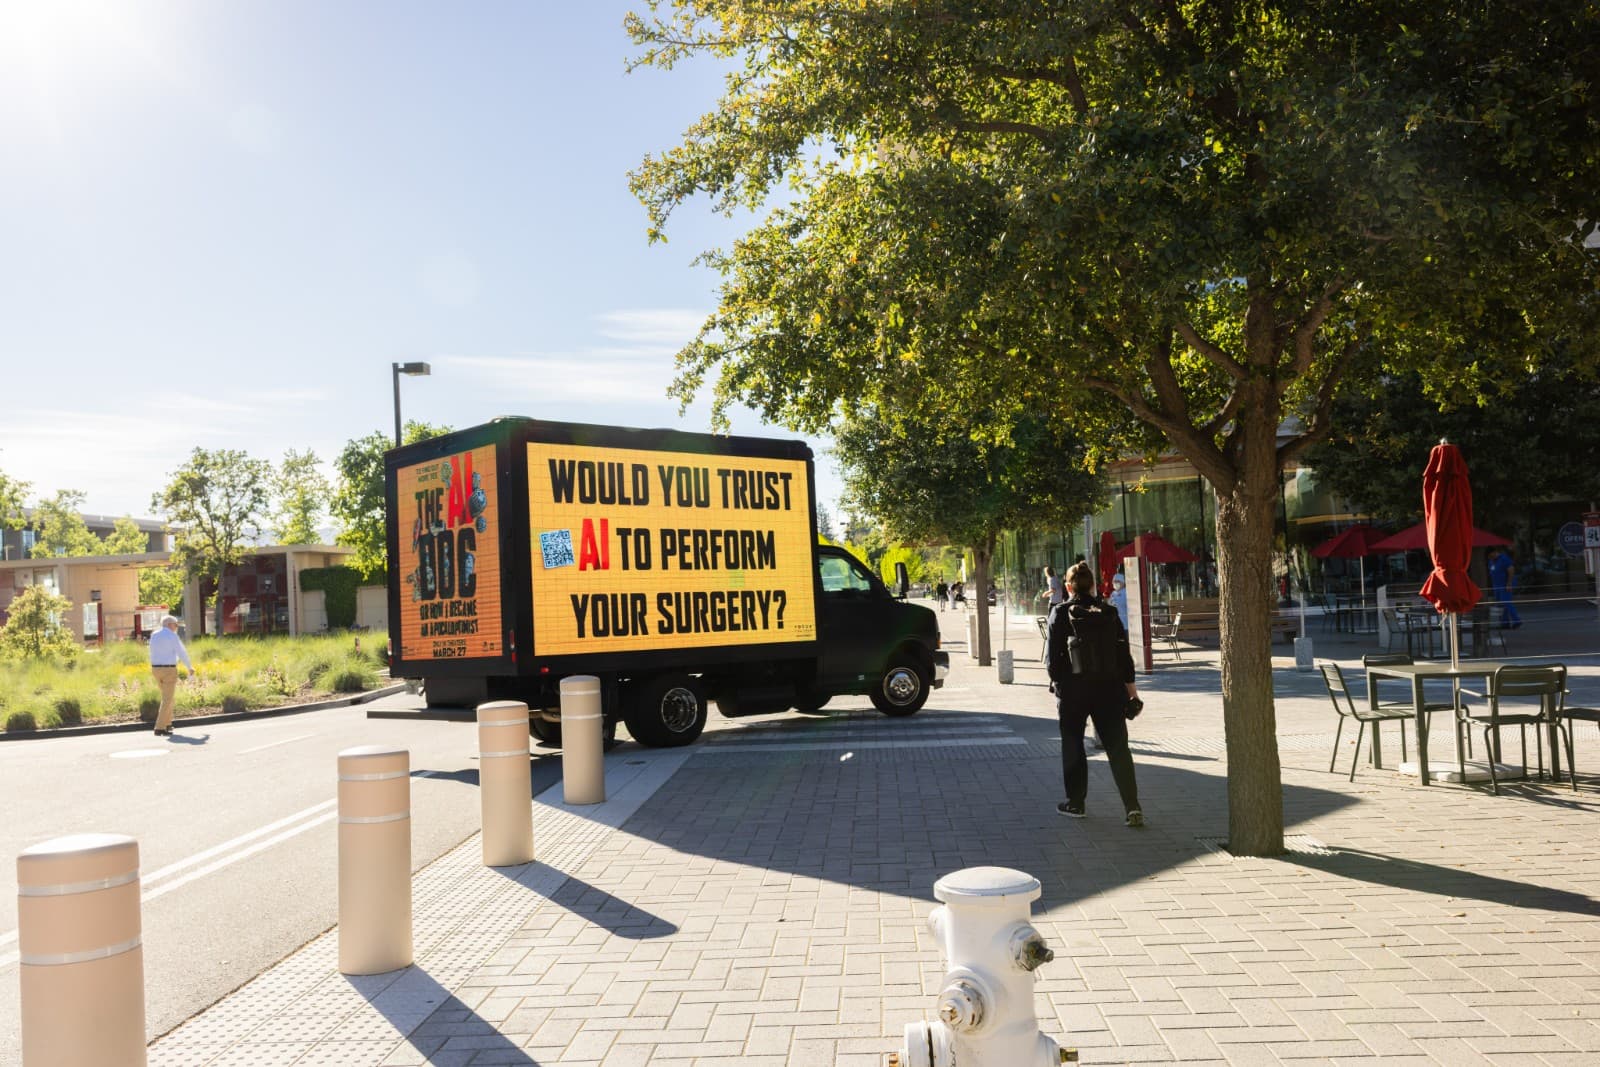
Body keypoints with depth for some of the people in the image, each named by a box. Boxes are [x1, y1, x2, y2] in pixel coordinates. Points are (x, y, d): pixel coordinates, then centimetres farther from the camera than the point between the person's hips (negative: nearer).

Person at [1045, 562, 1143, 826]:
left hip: (1072, 689, -2)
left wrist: (1057, 682, 9)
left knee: (1072, 747, 12)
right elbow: (1124, 653, 2)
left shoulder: (1059, 614, -6)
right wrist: (1131, 688, 7)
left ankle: (1075, 803, 19)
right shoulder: (1108, 612, 1)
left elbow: (1052, 657, -5)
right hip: (1108, 688, 2)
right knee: (1118, 747, 3)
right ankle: (1132, 806, -4)